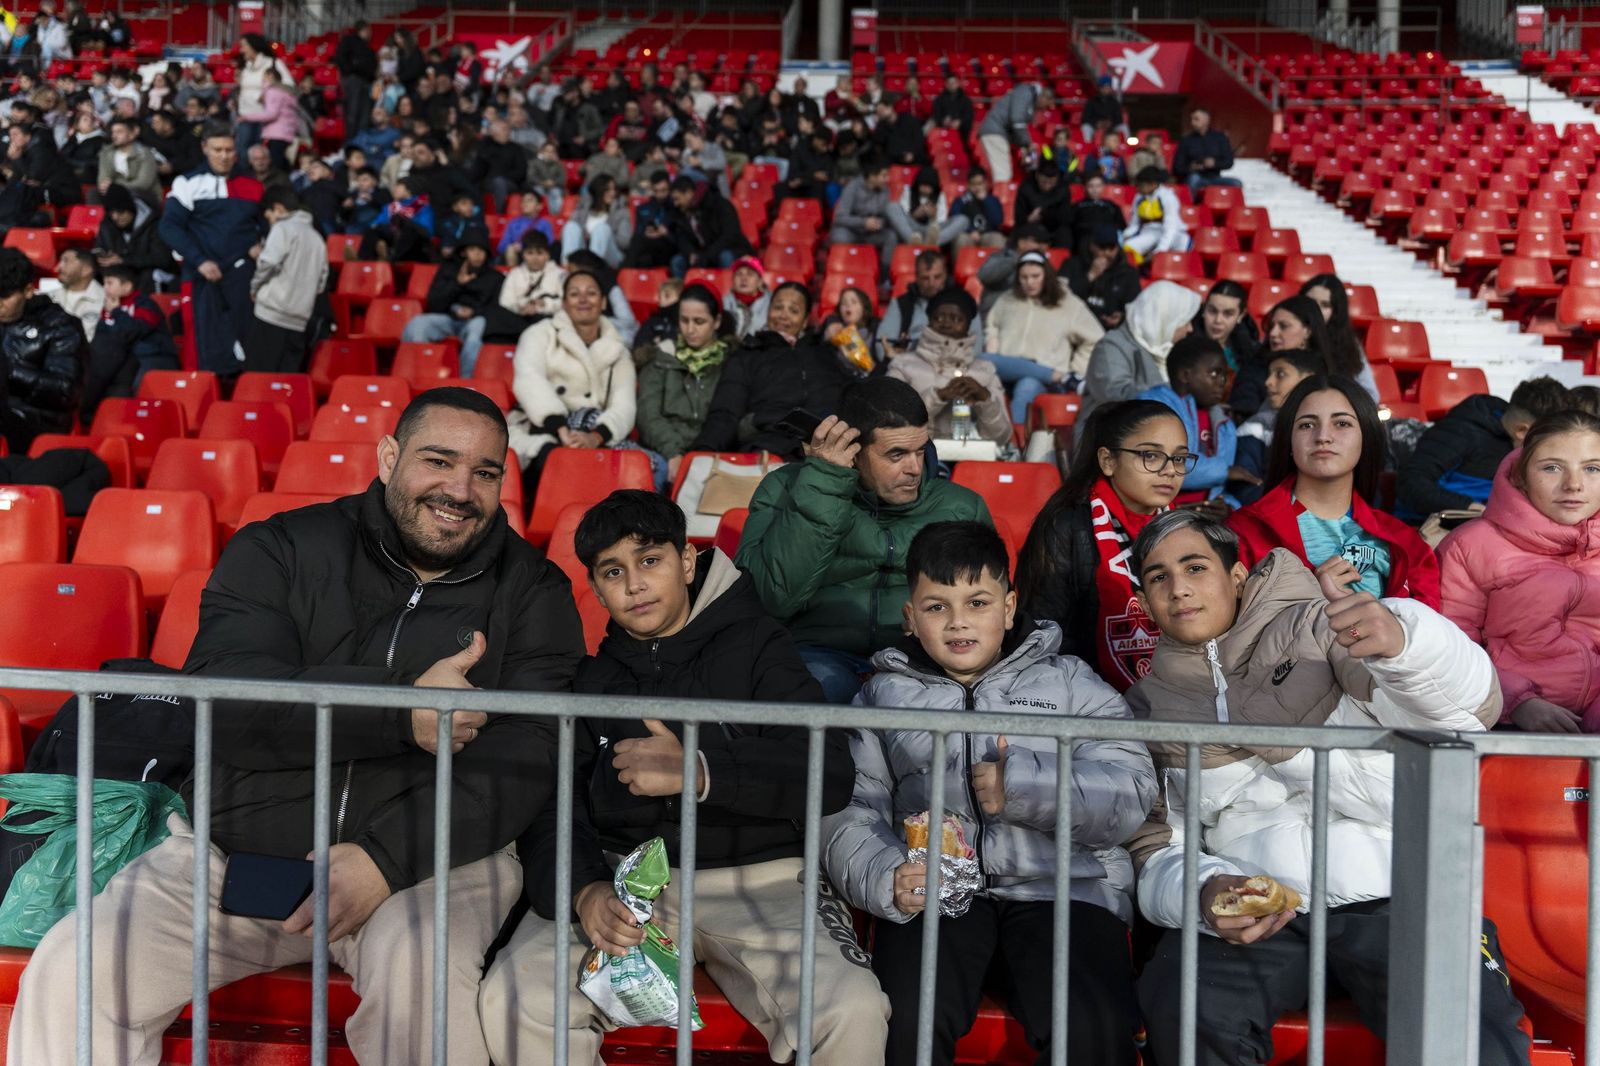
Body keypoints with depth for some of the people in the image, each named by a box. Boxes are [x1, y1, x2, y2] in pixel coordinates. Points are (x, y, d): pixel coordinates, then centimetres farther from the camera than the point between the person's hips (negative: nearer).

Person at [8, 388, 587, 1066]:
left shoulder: (533, 592, 3)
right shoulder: (278, 552, 4)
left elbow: (530, 754, -9)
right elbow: (218, 701, -13)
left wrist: (387, 857, -21)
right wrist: (402, 707, -24)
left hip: (433, 856, -1)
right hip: (239, 846, 2)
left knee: (418, 966, -33)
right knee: (69, 971, -15)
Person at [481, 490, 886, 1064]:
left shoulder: (755, 647, 6)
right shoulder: (589, 678, 15)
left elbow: (832, 775, -8)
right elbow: (549, 811, 4)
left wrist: (699, 772, -21)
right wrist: (584, 890, -18)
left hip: (756, 880, -2)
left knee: (854, 1014, -28)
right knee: (512, 1001, -25)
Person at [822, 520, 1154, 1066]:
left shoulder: (1068, 681, 15)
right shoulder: (884, 694, 18)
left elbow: (1132, 791, 1)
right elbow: (848, 813, 8)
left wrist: (1023, 786, -12)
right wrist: (885, 879, -12)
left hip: (1061, 886, 0)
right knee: (910, 1018, -28)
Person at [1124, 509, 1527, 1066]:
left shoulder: (1315, 630, 9)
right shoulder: (1149, 706, 16)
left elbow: (1468, 708, -3)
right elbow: (1156, 851, 12)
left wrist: (1401, 639, -26)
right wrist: (1204, 893, -13)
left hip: (1387, 893, -1)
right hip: (1253, 909, 2)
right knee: (1185, 1015, -29)